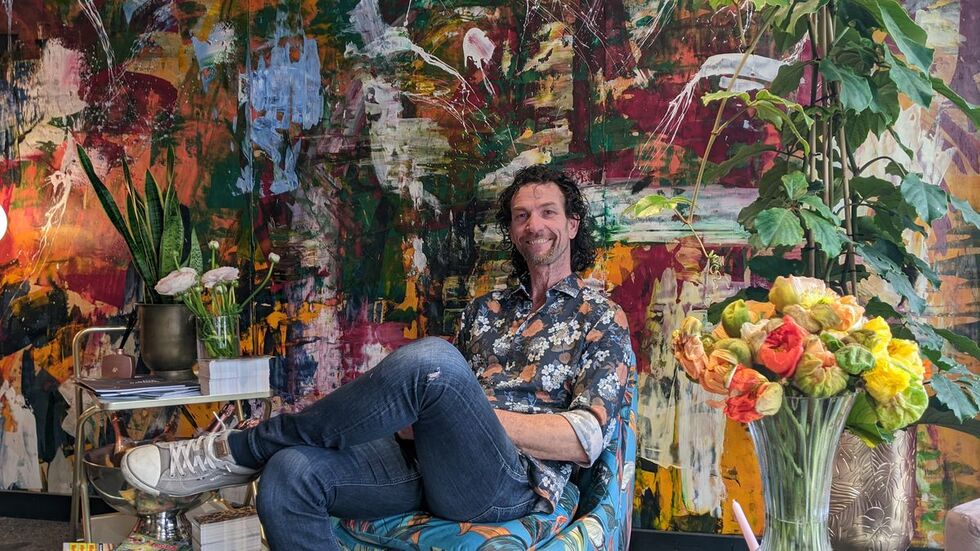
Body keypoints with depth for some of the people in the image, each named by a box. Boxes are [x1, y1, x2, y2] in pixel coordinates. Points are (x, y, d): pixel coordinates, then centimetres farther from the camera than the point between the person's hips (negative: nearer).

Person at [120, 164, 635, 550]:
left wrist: (475, 415, -12)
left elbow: (586, 440, -5)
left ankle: (237, 451, -19)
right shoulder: (484, 309, 26)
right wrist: (427, 414, -3)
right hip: (428, 461, 5)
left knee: (430, 358, -35)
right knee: (290, 473, -26)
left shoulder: (602, 318, 9)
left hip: (509, 481, -5)